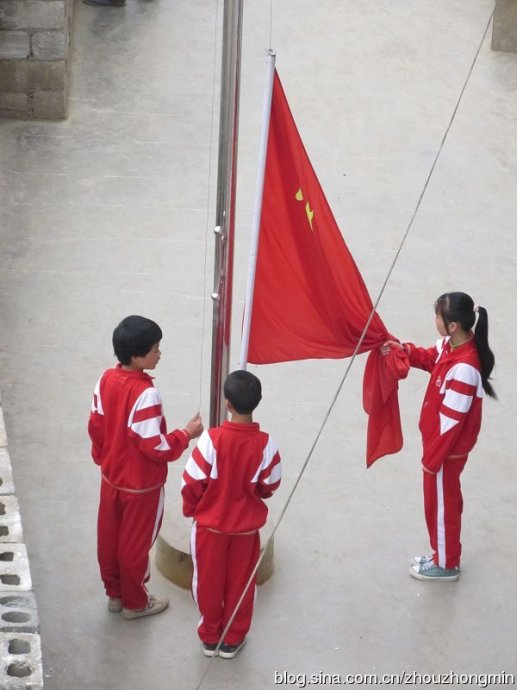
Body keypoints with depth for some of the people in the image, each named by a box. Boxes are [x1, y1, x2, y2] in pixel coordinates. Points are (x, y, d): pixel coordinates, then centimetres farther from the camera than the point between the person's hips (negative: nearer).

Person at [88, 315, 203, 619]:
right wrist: (186, 434, -12)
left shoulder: (106, 380, -9)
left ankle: (115, 593, 41)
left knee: (110, 539, 22)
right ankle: (135, 602, 31)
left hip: (111, 478, 7)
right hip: (141, 485, -7)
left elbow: (96, 427, 3)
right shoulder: (146, 394, -31)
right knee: (135, 545, 13)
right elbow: (156, 447, -27)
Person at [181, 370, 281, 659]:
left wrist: (191, 509, 4)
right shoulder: (265, 443, -20)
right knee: (240, 581, 19)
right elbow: (270, 486, -6)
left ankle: (210, 637, 34)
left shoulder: (212, 438, -25)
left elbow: (193, 483, -16)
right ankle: (233, 639, 33)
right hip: (246, 526, 1)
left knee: (210, 580, 19)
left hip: (210, 524, -1)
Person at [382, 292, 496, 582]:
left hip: (448, 450, -9)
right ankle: (443, 555, 43)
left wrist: (432, 457, -19)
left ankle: (446, 565, 32)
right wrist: (404, 349, -2)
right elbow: (431, 359, 15)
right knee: (446, 500, 25)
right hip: (441, 443, 9)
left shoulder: (464, 368, -36)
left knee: (441, 505, 12)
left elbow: (451, 421, -29)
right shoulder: (451, 345, -10)